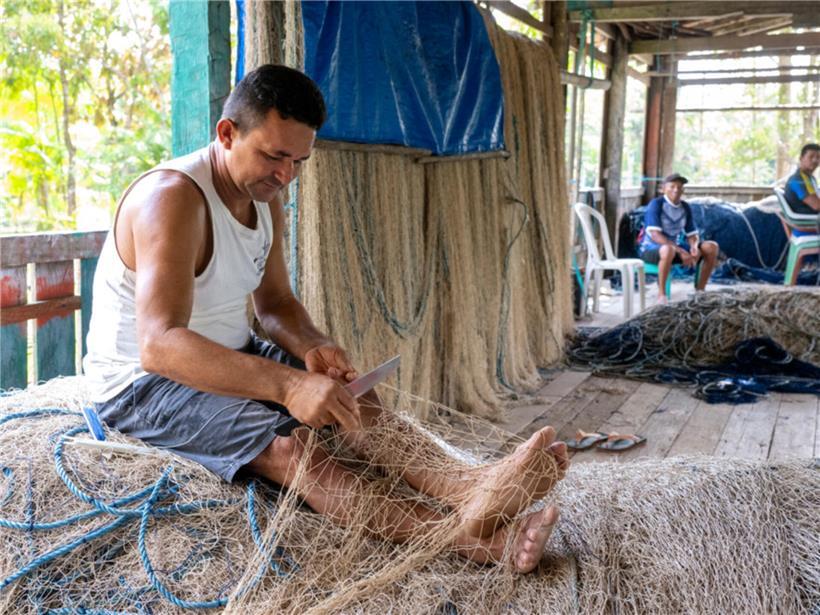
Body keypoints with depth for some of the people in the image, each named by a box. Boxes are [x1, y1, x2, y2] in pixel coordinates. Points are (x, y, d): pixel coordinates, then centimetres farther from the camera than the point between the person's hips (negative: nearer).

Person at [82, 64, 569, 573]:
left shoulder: (267, 202, 2)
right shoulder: (172, 197, -26)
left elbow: (275, 302, 11)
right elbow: (159, 345, -38)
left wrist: (310, 347, -14)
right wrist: (287, 384, -47)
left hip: (228, 358, 8)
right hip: (141, 379, -8)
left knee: (354, 401, -15)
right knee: (284, 443, -32)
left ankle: (467, 487, -37)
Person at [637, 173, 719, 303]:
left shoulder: (685, 207, 6)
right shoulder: (656, 204, -14)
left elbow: (692, 235, 7)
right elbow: (655, 235, -23)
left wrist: (694, 247, -18)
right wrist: (680, 251, -29)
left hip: (675, 246, 7)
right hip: (651, 248, -7)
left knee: (712, 247, -8)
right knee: (669, 250, -43)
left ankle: (700, 291, 0)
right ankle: (661, 294, -28)